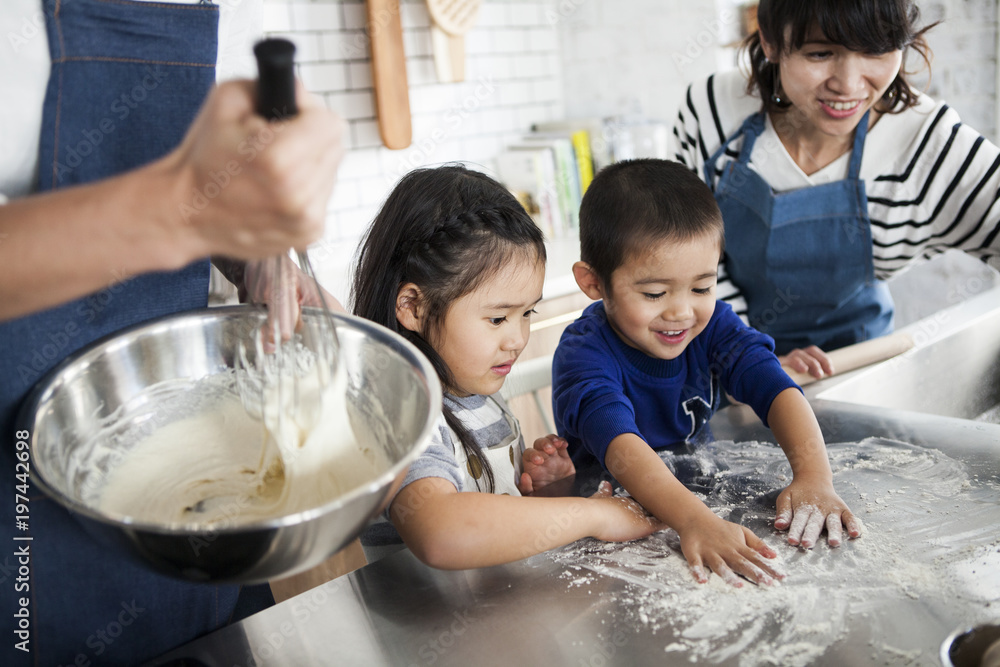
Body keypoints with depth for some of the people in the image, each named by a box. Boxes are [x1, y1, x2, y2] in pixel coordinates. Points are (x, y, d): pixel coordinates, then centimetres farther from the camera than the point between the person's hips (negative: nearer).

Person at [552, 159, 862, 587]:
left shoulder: (711, 324, -7)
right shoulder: (584, 354, -24)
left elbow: (777, 390, -17)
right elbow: (620, 445, -40)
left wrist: (814, 476, -35)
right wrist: (696, 522, -55)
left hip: (703, 488, 3)